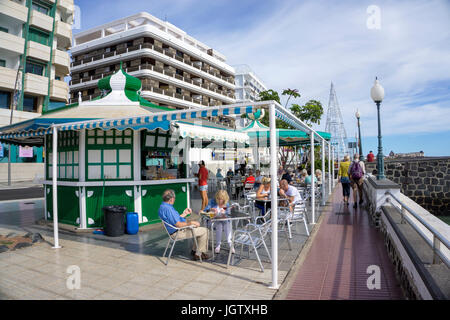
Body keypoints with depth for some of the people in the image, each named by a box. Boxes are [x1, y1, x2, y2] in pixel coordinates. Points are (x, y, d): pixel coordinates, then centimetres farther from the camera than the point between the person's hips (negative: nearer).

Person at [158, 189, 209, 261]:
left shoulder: (163, 206, 8)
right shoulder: (168, 209, -26)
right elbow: (178, 224, -27)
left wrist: (184, 214, 16)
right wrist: (191, 223, -17)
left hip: (177, 230, 11)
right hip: (177, 233, -11)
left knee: (198, 226, 23)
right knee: (204, 231, -8)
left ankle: (194, 250, 26)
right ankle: (198, 254, 2)